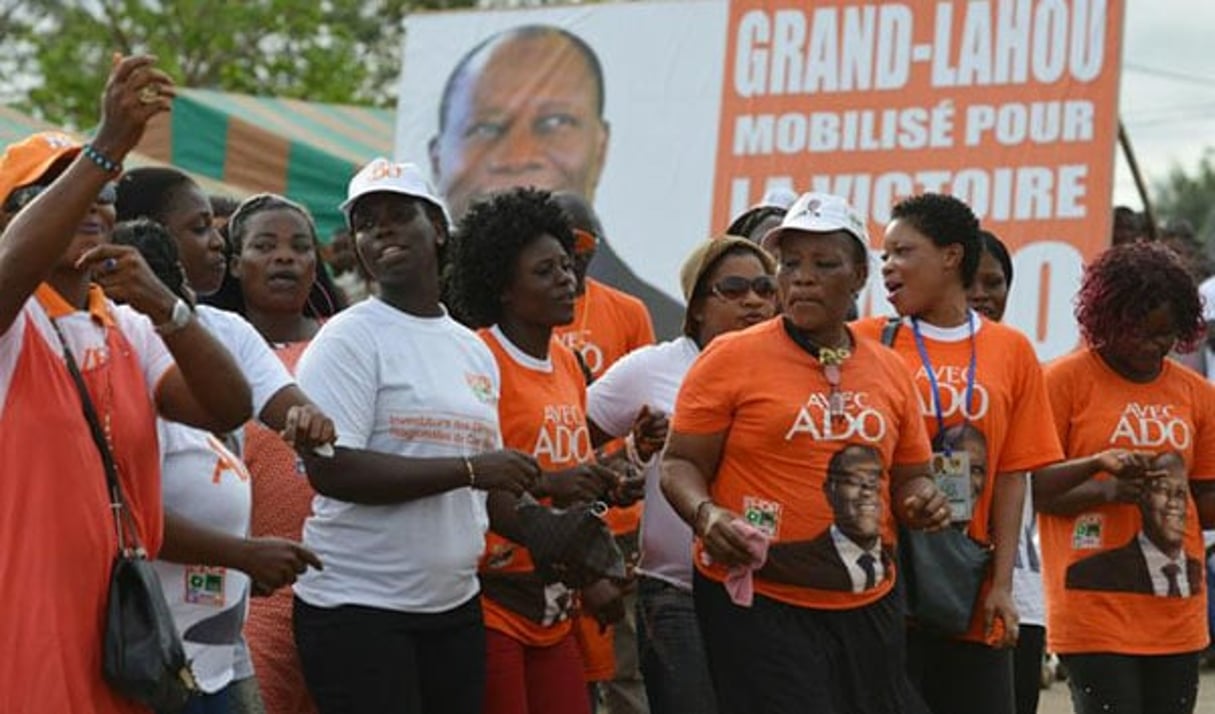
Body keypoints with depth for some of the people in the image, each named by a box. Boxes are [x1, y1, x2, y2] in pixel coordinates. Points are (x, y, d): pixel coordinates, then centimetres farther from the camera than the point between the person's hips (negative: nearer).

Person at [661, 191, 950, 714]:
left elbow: (909, 478, 20)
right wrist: (706, 514, -21)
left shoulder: (889, 370, 11)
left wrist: (922, 501, -3)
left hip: (867, 606, 5)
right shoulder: (731, 357, -2)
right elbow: (680, 464, -1)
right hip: (755, 601, -4)